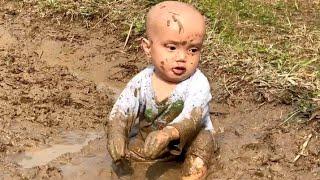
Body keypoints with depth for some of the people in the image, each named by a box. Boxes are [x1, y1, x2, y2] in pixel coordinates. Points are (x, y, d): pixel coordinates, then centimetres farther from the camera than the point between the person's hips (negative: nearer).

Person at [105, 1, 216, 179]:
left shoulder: (198, 84, -28)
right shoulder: (141, 83, -18)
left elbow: (192, 117, -43)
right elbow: (121, 112, -21)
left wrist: (168, 134, -63)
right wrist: (116, 135, -44)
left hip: (188, 138, -3)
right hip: (147, 135, 3)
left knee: (203, 140, -28)